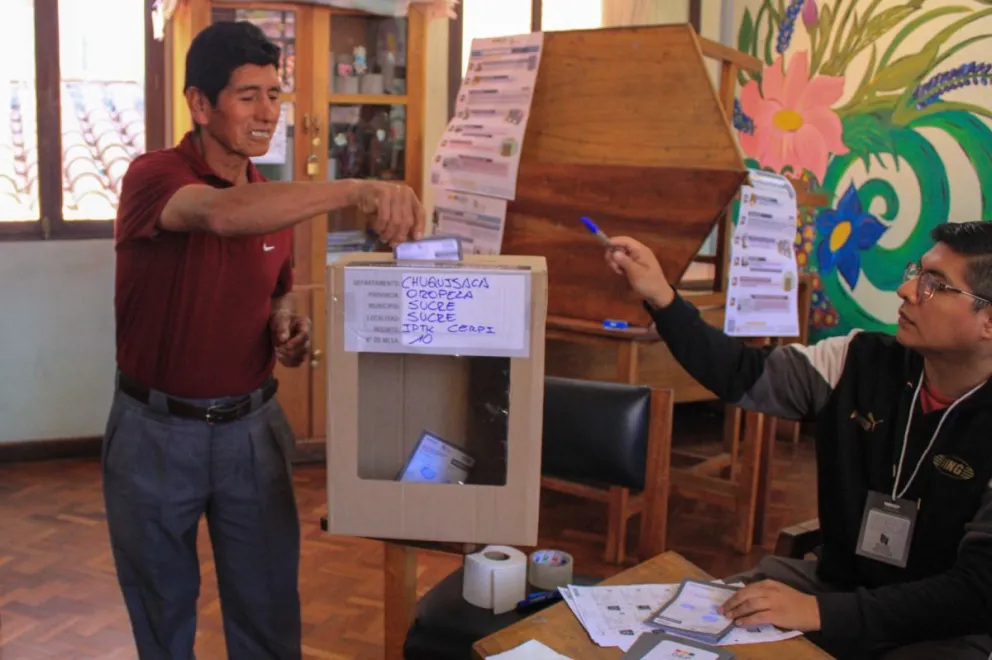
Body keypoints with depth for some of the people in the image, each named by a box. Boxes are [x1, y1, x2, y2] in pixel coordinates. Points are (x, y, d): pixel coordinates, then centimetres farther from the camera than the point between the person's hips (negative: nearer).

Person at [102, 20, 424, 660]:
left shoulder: (276, 198, 3)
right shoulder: (153, 176, -15)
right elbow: (219, 213, -39)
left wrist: (287, 324, -7)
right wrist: (355, 190, -49)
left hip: (252, 426, 4)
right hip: (157, 431, -3)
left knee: (269, 609, 9)